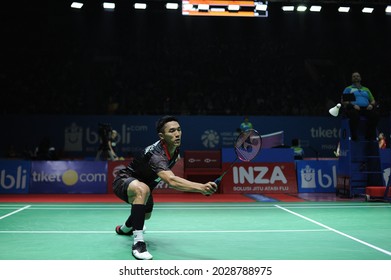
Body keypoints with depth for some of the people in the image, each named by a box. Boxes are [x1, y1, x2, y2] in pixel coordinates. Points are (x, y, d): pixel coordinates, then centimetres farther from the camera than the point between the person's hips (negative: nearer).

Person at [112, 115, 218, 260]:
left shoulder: (175, 148, -12)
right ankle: (138, 242, -37)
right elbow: (171, 181, -59)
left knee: (146, 214, 33)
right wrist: (201, 187, -70)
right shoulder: (156, 154, -41)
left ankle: (124, 228, 69)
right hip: (123, 181, -9)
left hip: (143, 182, 9)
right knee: (142, 189, -44)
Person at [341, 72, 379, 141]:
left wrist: (371, 105, -1)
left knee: (375, 115, -30)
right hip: (353, 108, -3)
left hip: (366, 108, 3)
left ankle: (369, 136, -24)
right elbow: (343, 101, 4)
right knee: (355, 115, -40)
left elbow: (373, 101, 24)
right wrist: (353, 105, -14)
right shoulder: (348, 89, 19)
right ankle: (354, 137, -32)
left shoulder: (366, 89, 30)